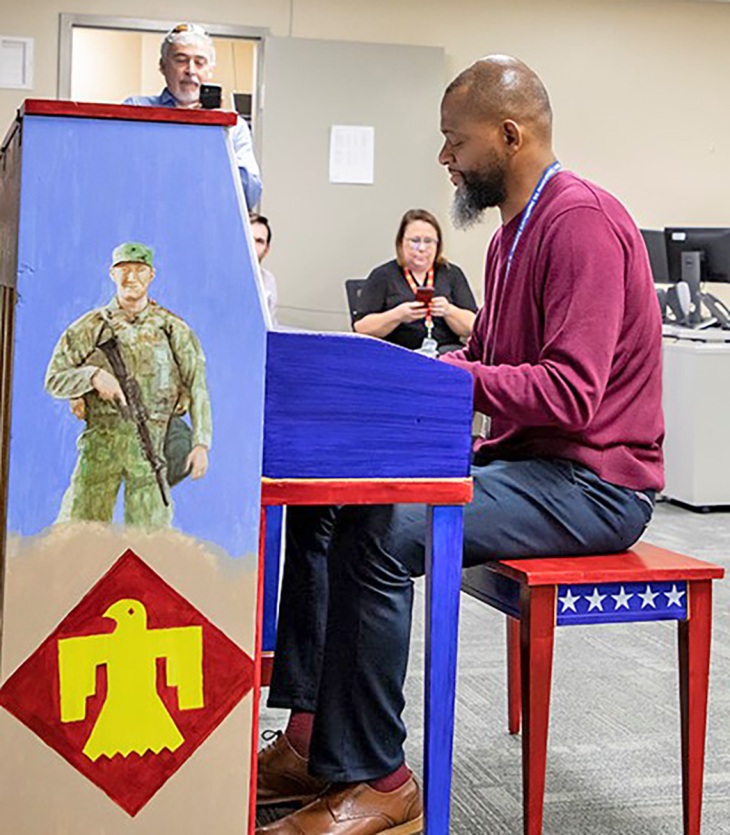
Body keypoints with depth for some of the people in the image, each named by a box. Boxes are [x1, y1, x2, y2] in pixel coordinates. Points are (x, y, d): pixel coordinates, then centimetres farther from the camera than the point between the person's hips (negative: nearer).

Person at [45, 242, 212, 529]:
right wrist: (92, 375, -11)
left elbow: (197, 388, 8)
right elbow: (54, 379, 8)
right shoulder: (90, 327, 9)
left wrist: (201, 443, -2)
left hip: (154, 446, 0)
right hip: (101, 441, 1)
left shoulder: (173, 329, 9)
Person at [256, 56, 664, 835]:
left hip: (592, 485, -10)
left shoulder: (583, 221, -17)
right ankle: (310, 739, 1)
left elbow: (570, 394, -25)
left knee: (380, 530, -28)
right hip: (520, 459, 10)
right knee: (322, 499, 0)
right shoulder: (516, 229, 14)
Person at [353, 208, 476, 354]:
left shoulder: (452, 274, 18)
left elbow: (472, 328, 9)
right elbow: (360, 329, 1)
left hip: (446, 351, 2)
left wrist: (449, 311, -11)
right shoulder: (382, 276, 11)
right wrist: (398, 315, -14)